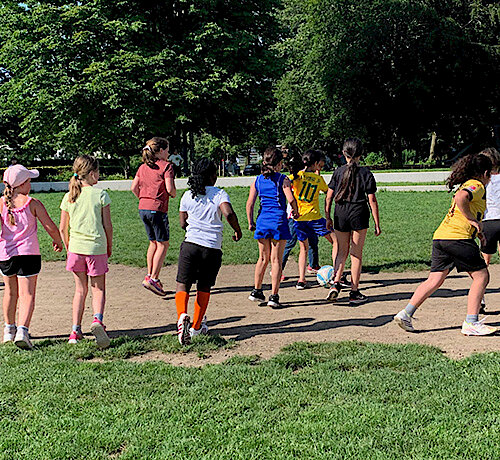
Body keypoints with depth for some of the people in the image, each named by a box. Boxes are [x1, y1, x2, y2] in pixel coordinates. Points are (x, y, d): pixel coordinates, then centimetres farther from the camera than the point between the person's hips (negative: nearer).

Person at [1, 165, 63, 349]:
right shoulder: (33, 204, -5)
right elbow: (50, 227, -3)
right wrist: (58, 241, 13)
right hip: (28, 253, -3)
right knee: (27, 294, -3)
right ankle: (22, 330, -21)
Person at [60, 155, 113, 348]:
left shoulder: (69, 197, 3)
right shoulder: (100, 195, -7)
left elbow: (63, 228, 6)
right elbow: (107, 226, -5)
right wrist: (109, 247, 8)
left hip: (76, 247, 3)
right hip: (96, 248, -3)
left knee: (80, 290, 14)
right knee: (98, 289, 9)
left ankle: (75, 331, 9)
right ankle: (97, 319, -18)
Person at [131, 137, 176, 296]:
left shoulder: (143, 167, 12)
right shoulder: (166, 166, -7)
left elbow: (134, 187, 9)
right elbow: (170, 189, -15)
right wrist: (174, 194, 6)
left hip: (143, 208, 7)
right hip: (158, 208, -7)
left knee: (153, 242, 20)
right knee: (163, 244, 2)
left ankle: (150, 276, 22)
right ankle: (153, 279, -4)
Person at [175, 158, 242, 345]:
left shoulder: (187, 196, 9)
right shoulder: (219, 194, 1)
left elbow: (183, 223, 12)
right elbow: (229, 213, -16)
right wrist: (238, 231, 0)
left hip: (190, 244, 0)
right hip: (213, 248, 0)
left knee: (183, 285, 1)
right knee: (204, 288, 15)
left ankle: (182, 315, -26)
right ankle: (197, 326, 21)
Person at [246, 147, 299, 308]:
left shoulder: (257, 180, 6)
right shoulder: (283, 179, -5)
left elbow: (250, 204, 3)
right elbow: (291, 199, -15)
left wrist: (250, 222, 12)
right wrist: (295, 211, 4)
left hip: (262, 221, 4)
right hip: (279, 221, -4)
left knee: (263, 258, 18)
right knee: (276, 260, 1)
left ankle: (256, 291, 21)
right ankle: (274, 296, 0)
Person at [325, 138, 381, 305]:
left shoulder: (338, 172, 3)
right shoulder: (365, 173, -2)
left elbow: (329, 197, 2)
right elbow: (372, 200, -4)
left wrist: (328, 217, 11)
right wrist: (377, 224, -1)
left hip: (341, 215, 2)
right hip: (359, 215, -2)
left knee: (341, 252, 16)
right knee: (356, 255, 6)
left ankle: (336, 283, -3)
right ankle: (354, 292, 9)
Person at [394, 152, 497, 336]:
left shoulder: (466, 185, 28)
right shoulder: (477, 185, -2)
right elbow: (460, 198, -22)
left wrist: (476, 230, 28)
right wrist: (472, 220, -13)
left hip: (440, 237, 9)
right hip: (458, 237, -9)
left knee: (435, 280, 9)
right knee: (481, 276, 1)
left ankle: (406, 314, 2)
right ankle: (471, 323, -2)